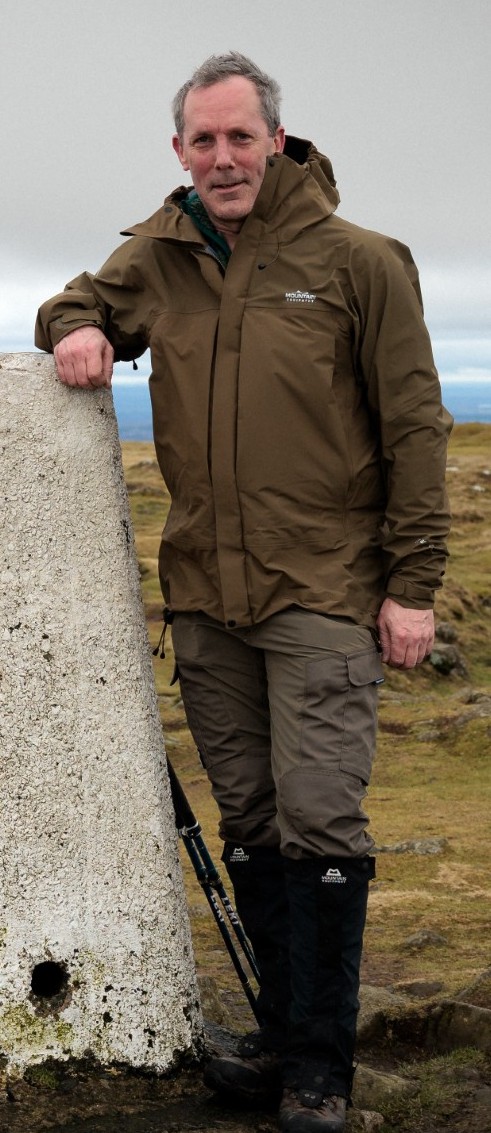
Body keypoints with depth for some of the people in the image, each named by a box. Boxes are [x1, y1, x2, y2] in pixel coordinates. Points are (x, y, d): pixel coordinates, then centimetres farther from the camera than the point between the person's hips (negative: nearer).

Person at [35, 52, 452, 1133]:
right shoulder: (157, 257, 10)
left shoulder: (358, 261, -2)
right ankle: (282, 1030, 23)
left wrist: (413, 583, -6)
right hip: (205, 596, 5)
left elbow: (414, 427, -1)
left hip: (324, 596, -4)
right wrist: (77, 329, 2)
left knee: (319, 821, -7)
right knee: (248, 823, 10)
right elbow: (77, 306, 29)